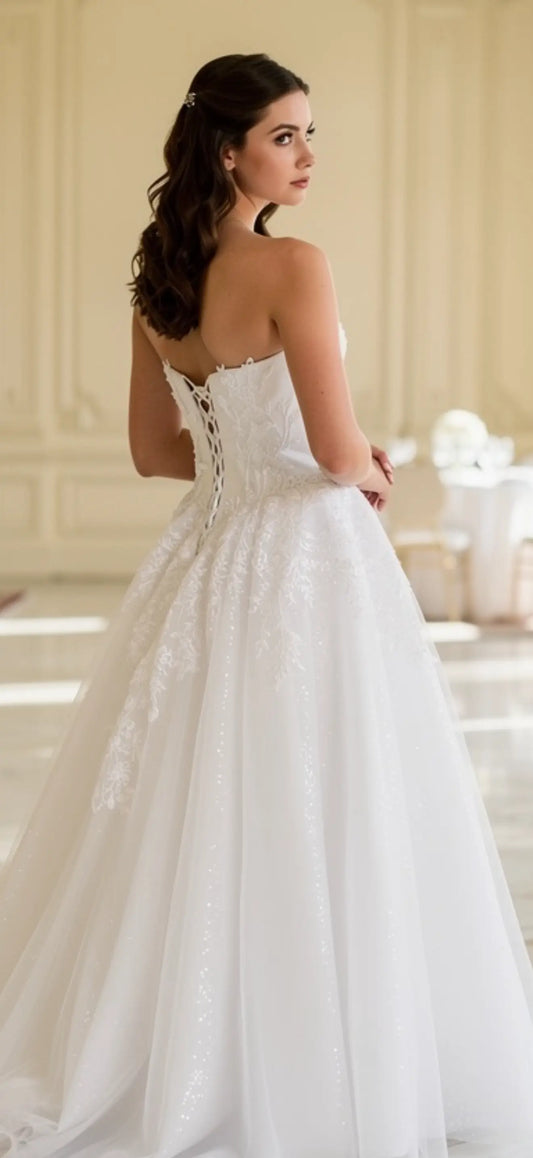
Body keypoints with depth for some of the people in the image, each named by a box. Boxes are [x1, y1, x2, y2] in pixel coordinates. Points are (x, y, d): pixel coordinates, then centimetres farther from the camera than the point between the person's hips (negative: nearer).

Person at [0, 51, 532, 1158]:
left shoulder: (159, 280, 7)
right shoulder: (293, 266, -16)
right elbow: (337, 451, -19)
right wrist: (369, 477, 2)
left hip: (206, 557, 8)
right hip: (305, 564, -8)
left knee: (194, 814, 16)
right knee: (313, 821, 1)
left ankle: (138, 1050, 26)